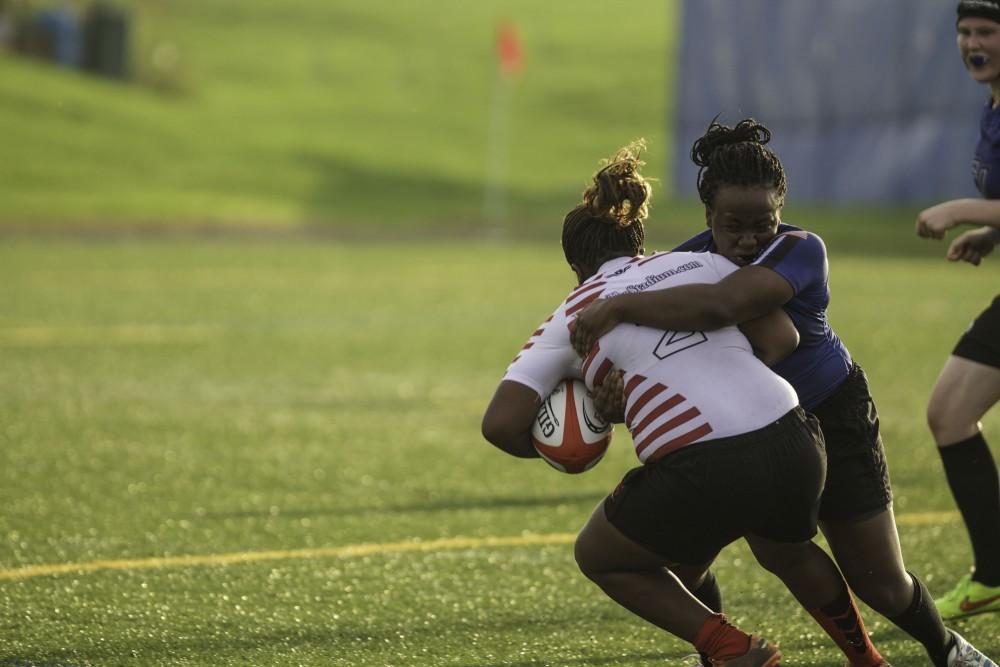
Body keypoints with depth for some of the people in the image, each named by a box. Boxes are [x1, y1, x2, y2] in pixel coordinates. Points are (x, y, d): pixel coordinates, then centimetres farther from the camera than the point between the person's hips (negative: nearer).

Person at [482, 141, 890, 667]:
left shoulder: (572, 316, 11)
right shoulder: (701, 263, 18)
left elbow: (500, 424, 3)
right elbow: (781, 338, 8)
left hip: (701, 473, -5)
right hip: (791, 445, 5)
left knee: (599, 557, 24)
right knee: (788, 555, 38)